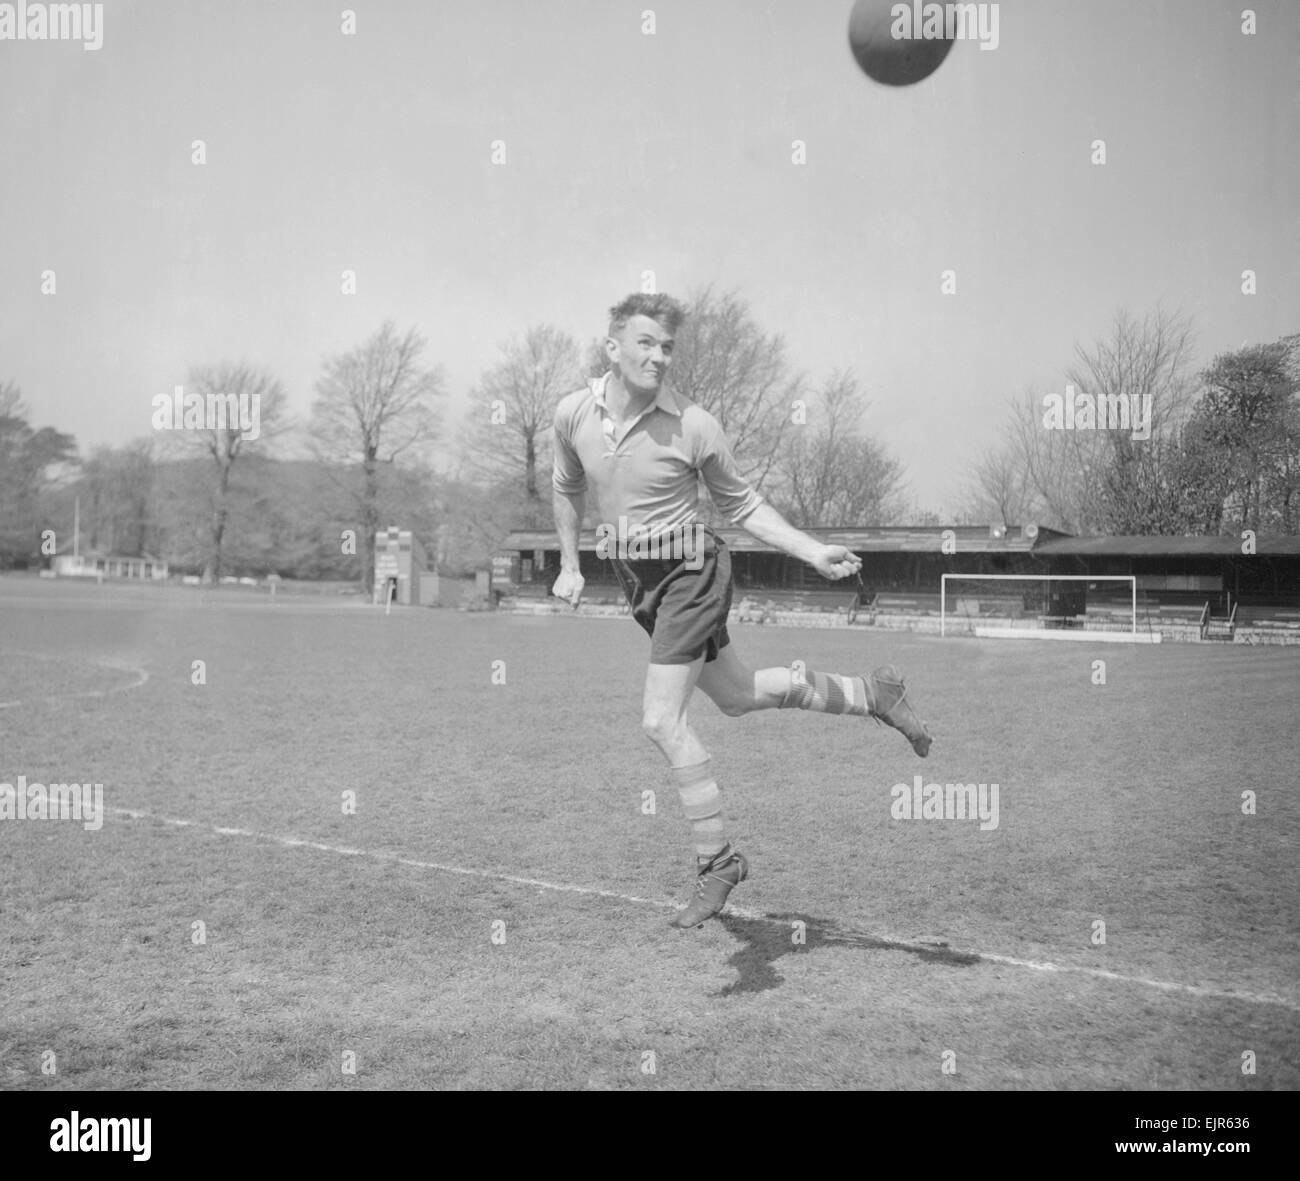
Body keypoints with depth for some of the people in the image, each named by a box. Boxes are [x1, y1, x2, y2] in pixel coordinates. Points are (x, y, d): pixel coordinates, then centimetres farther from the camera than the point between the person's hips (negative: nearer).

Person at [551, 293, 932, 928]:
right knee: (735, 696, 19)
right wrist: (568, 565, 16)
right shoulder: (573, 413, -4)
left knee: (661, 720, -13)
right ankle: (870, 694, 37)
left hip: (689, 571, -6)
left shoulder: (693, 426, -15)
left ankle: (717, 858, 2)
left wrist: (814, 552, -9)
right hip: (634, 576, 6)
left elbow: (742, 504, -2)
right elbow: (567, 487, 16)